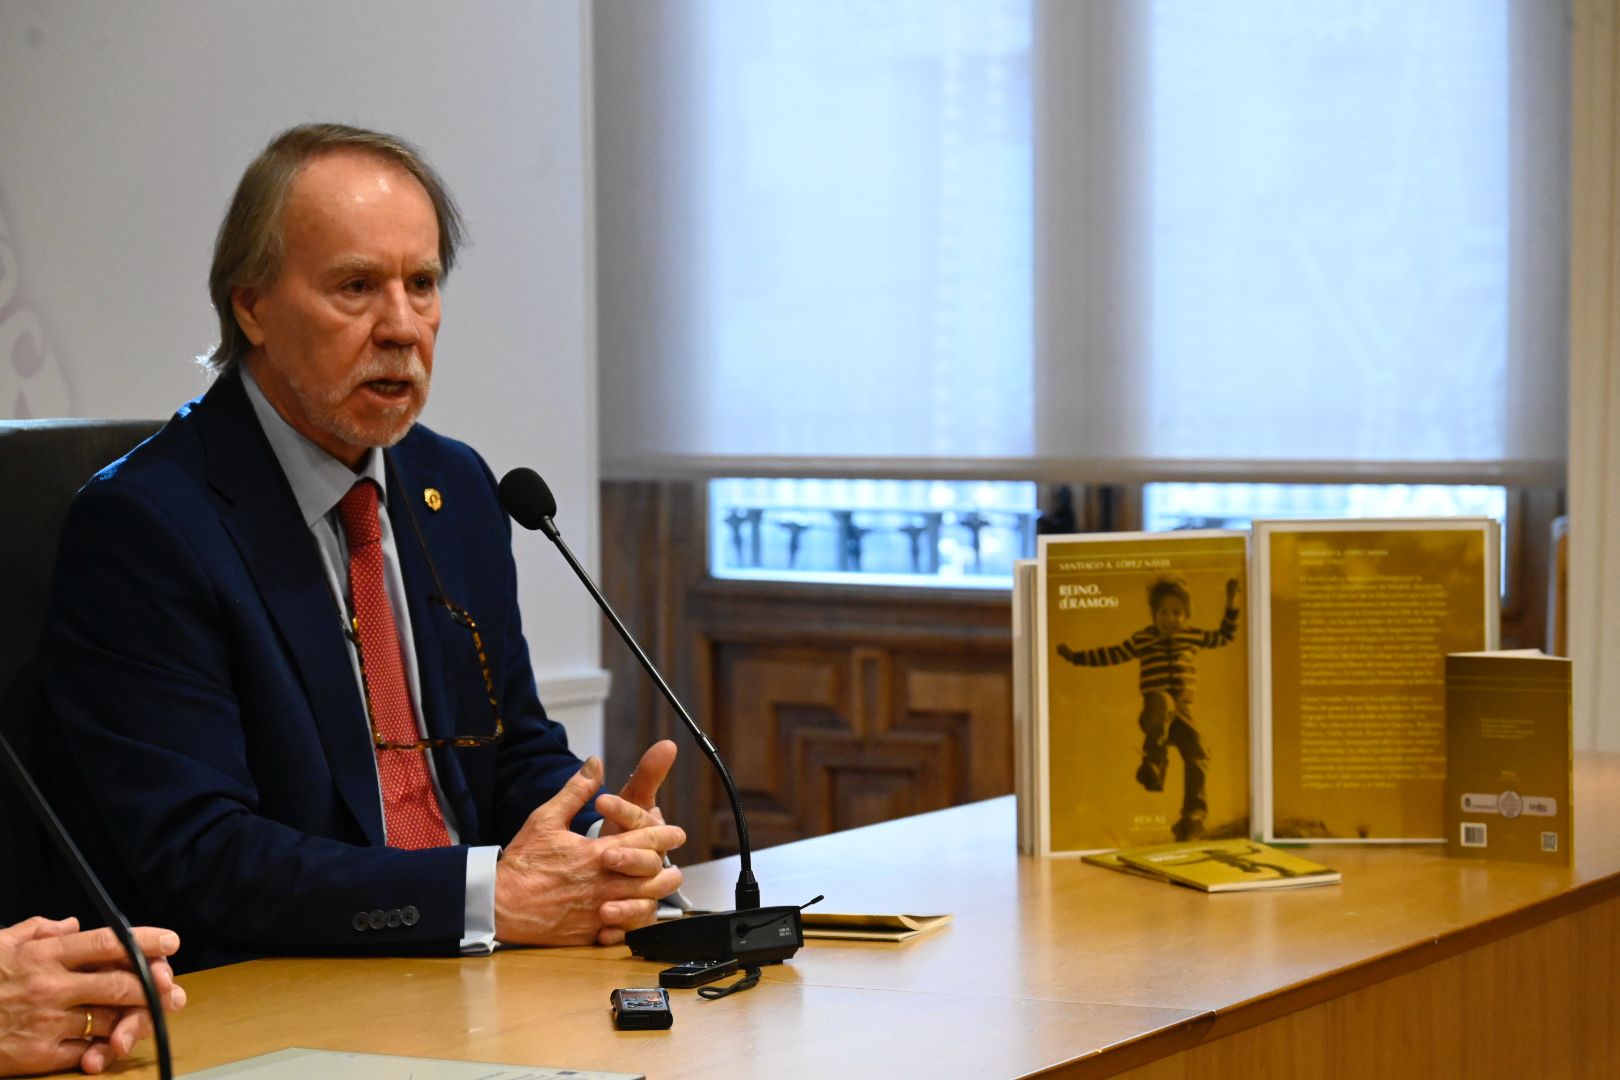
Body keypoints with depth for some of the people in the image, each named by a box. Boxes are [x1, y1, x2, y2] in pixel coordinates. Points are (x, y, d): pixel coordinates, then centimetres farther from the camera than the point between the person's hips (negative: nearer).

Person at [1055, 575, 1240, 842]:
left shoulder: (1193, 636, 17)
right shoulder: (1142, 639, 12)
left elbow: (1224, 637, 30)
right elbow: (1112, 655, 19)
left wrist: (1231, 605, 22)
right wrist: (1076, 656, 16)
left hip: (1183, 710, 3)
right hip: (1156, 710, -3)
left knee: (1197, 754, -15)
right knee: (1161, 701, -40)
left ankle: (1193, 815, -11)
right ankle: (1154, 762, -35)